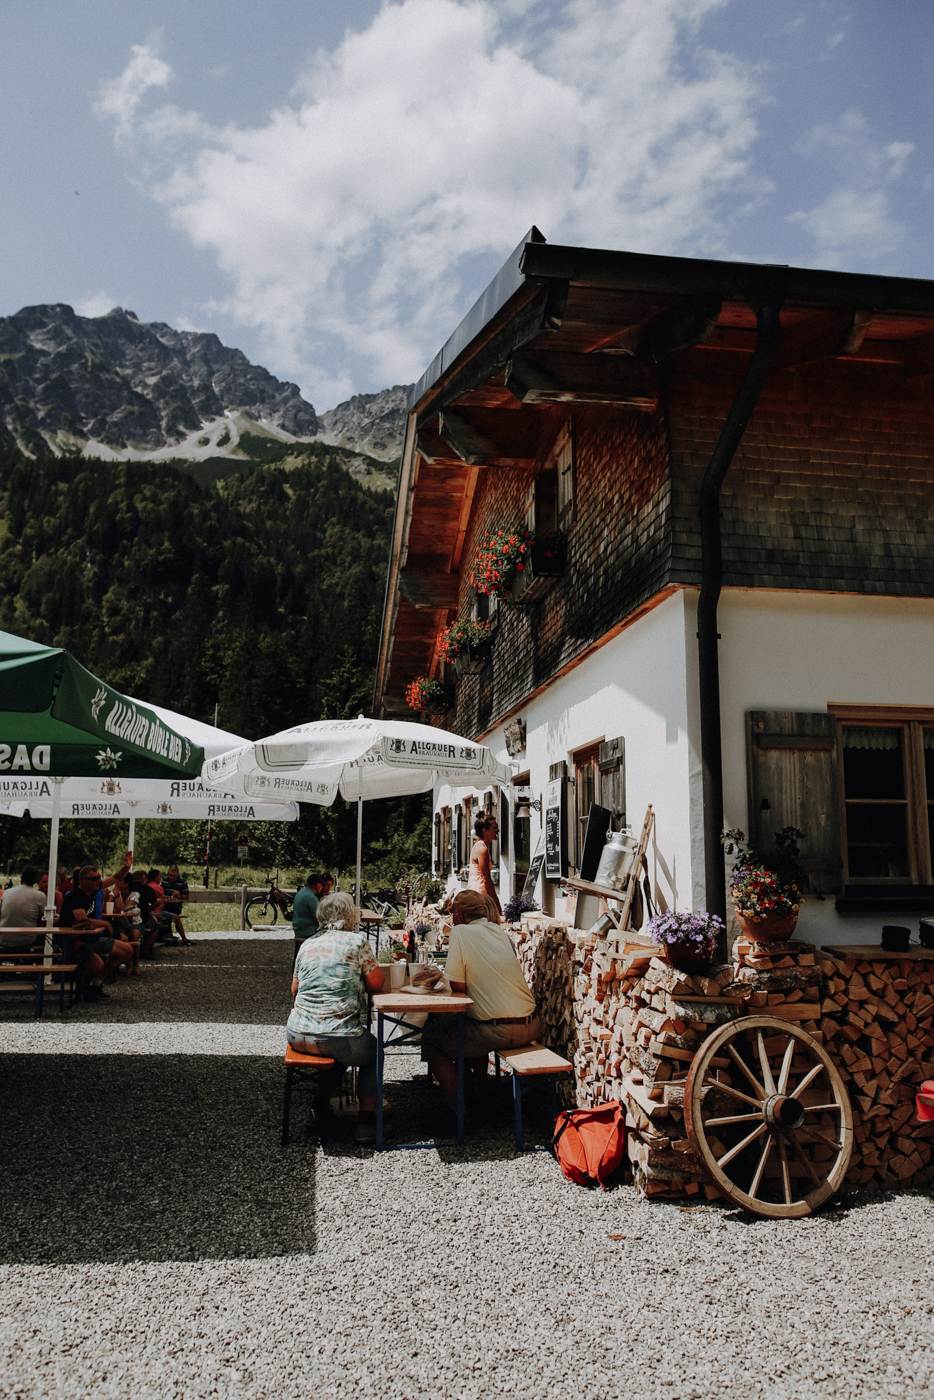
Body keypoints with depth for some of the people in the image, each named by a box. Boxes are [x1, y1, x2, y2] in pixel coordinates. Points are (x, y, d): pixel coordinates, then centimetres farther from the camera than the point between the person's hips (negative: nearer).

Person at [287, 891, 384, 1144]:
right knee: (373, 1052, 25)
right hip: (338, 1041, -5)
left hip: (298, 1036, 5)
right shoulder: (356, 940, -3)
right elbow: (377, 983, 0)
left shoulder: (307, 945, 11)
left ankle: (322, 1104, 28)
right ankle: (366, 1121, 14)